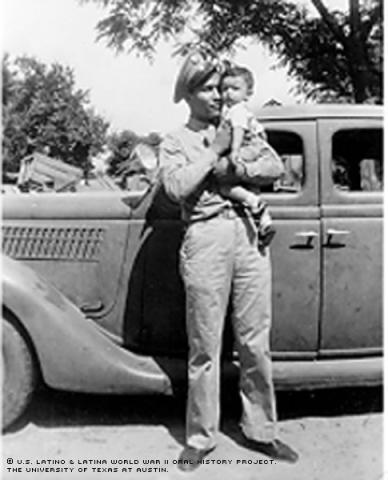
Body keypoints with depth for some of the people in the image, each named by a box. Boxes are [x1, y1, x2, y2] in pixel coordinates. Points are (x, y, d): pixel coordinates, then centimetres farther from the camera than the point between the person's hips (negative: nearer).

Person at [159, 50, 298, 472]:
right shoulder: (175, 141, 8)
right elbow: (175, 187, -10)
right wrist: (214, 151, -7)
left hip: (249, 234, 4)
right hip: (205, 238, -3)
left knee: (255, 343, 8)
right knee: (205, 348, 1)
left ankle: (260, 431, 22)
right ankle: (200, 440, 15)